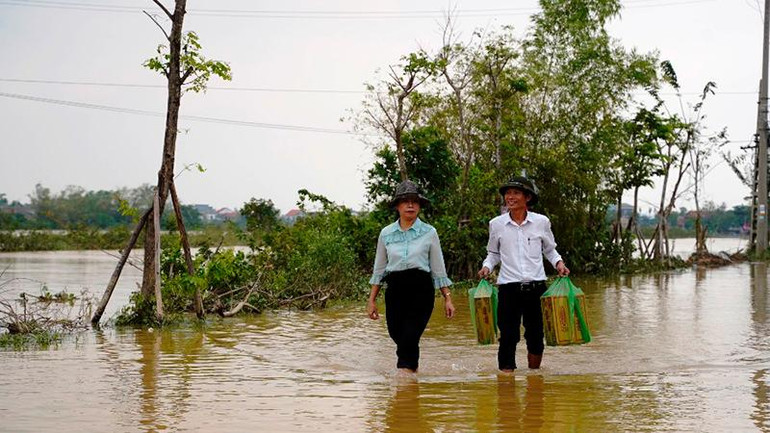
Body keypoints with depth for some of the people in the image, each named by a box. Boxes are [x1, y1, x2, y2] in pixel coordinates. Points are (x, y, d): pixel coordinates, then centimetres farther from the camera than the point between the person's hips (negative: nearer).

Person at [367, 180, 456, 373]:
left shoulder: (429, 232, 2)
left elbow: (439, 270, 6)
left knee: (409, 337, -14)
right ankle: (411, 368, 39)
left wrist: (447, 298, 3)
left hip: (421, 289, -3)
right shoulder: (386, 233, 7)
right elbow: (379, 270, 13)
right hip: (395, 290, 3)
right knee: (397, 334, 10)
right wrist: (372, 300, 11)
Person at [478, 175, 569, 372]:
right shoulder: (496, 224, 2)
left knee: (535, 337, 8)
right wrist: (487, 266, -3)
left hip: (536, 287, 1)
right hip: (508, 288, -1)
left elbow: (550, 250, 16)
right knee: (508, 337, -4)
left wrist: (558, 262, -3)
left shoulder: (541, 222, 2)